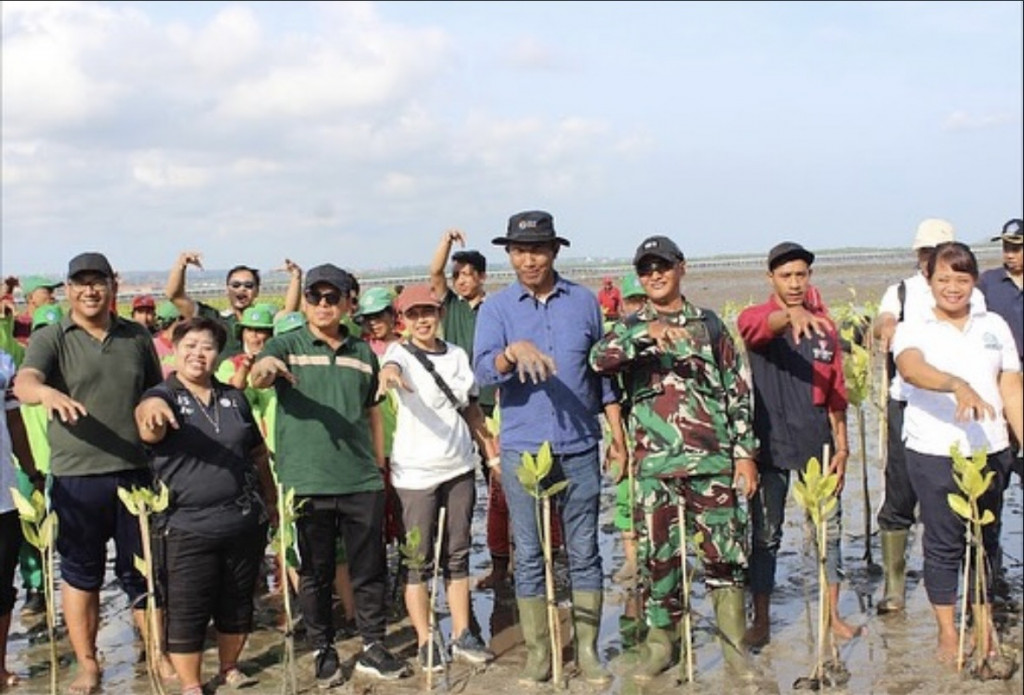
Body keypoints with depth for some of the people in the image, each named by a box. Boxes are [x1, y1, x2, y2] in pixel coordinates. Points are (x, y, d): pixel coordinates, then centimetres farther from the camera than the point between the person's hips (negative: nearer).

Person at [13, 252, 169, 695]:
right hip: (76, 478, -2)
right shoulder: (51, 339, -2)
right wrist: (48, 392, -44)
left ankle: (160, 656, 24)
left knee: (142, 571, 11)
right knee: (81, 573, 10)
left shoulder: (138, 338, 8)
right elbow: (23, 384, -20)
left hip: (137, 473, 2)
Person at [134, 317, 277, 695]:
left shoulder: (235, 398, 9)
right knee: (187, 612, 2)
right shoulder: (162, 396, -5)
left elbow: (257, 453, 19)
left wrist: (271, 499, 19)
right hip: (187, 526, -4)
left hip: (245, 521, 4)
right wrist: (151, 411, -54)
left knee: (237, 604, 14)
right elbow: (149, 420, -31)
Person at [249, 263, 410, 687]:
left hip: (362, 481, 3)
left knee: (370, 569, 8)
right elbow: (257, 378, -20)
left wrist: (381, 470, 17)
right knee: (315, 573, 7)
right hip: (306, 481, -3)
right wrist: (264, 368, -44)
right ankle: (323, 651, 21)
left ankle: (373, 647, 21)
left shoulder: (364, 353, 11)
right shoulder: (287, 346, 1)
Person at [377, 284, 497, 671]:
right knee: (419, 560, 2)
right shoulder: (401, 352, -7)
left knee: (457, 555, 11)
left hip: (459, 467, 4)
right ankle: (425, 642, 10)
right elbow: (391, 365, -32)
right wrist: (389, 375, -56)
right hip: (415, 472, -4)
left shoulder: (457, 355, 8)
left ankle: (463, 636, 19)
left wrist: (493, 452, 13)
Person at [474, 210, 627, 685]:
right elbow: (482, 371, -13)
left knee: (584, 552, 6)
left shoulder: (584, 302, 6)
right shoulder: (496, 307, 1)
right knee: (529, 555, 5)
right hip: (522, 449, -1)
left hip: (579, 447, 1)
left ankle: (588, 650, 16)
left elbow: (603, 373, 11)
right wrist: (514, 351, -33)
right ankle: (537, 653, 15)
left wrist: (617, 435, 8)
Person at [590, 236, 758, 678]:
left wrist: (746, 453, 2)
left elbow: (738, 392, 9)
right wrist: (646, 333, -29)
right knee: (659, 555, 5)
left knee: (726, 552, 1)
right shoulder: (630, 328, 9)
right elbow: (598, 359, -14)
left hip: (714, 460, 0)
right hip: (655, 464, 0)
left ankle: (735, 644, 15)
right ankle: (660, 643, 19)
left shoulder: (708, 324, 10)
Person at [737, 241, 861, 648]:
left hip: (816, 443, 3)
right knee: (764, 535, 5)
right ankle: (761, 621, 15)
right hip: (770, 445, -3)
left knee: (828, 529, 8)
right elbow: (763, 326, -30)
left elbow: (836, 390, 8)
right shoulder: (754, 320, -3)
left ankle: (832, 614, 21)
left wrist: (841, 446, 4)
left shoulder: (824, 325, 7)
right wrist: (791, 315, -52)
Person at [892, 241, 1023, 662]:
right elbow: (911, 368, -24)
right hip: (934, 454, -3)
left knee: (985, 541, 12)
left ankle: (983, 628, 27)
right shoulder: (914, 329, -2)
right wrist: (958, 385, -42)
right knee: (943, 544, 4)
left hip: (990, 451, 3)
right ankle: (947, 633, 17)